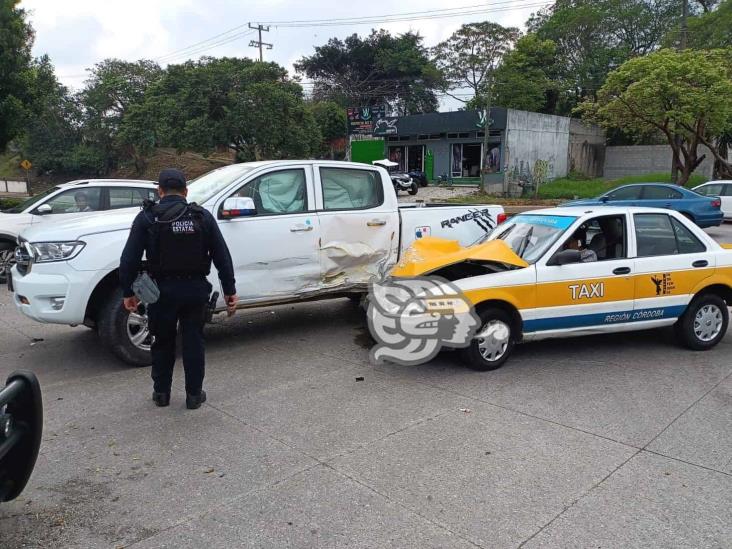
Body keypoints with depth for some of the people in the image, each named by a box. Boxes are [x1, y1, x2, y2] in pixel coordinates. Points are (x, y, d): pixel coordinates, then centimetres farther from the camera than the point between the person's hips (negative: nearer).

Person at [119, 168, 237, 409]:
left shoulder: (147, 217, -3)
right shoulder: (202, 216, 1)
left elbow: (130, 258, -6)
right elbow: (222, 256, 0)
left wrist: (127, 292, 3)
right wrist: (230, 290, 5)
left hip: (163, 290, -1)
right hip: (196, 290, 1)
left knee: (163, 342, 16)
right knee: (193, 342, 11)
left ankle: (161, 392, 27)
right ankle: (194, 394, 18)